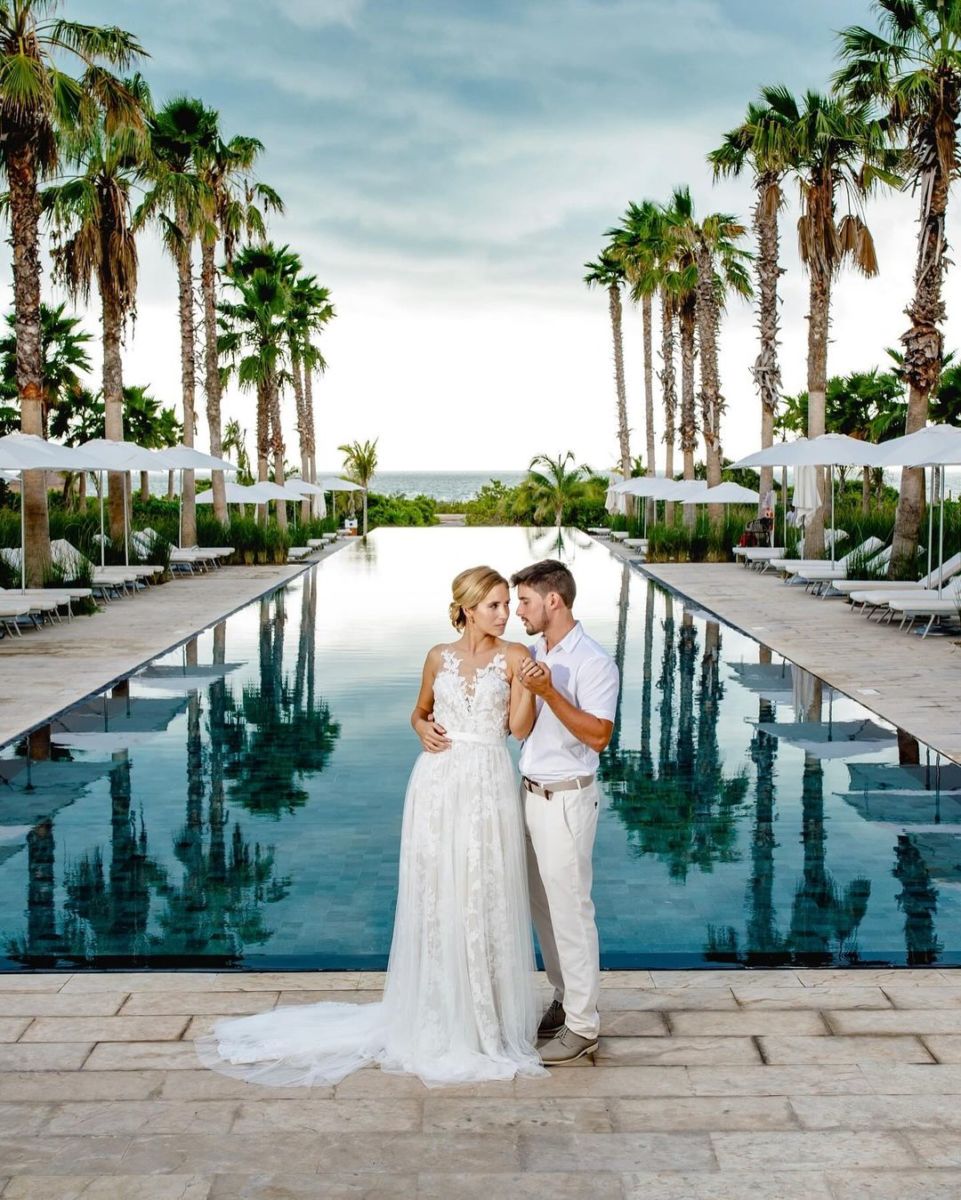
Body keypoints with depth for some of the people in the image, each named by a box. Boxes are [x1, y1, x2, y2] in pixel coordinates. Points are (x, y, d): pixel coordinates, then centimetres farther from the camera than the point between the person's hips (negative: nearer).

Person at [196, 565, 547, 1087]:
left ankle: (488, 1019, 18)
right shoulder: (439, 657, 6)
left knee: (486, 904, 2)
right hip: (439, 785, 2)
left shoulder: (514, 656, 0)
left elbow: (520, 729, -6)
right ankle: (438, 1021, 20)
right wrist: (423, 729, -1)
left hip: (489, 789, -1)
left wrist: (530, 683, -19)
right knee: (436, 902, 6)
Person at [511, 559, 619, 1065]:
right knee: (543, 906, 15)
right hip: (530, 792, 8)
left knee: (570, 909, -2)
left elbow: (597, 735, -23)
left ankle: (582, 1026, 8)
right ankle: (563, 1000, 30)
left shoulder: (594, 662, -16)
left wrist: (549, 692, -30)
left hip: (566, 798, -8)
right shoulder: (533, 654, 8)